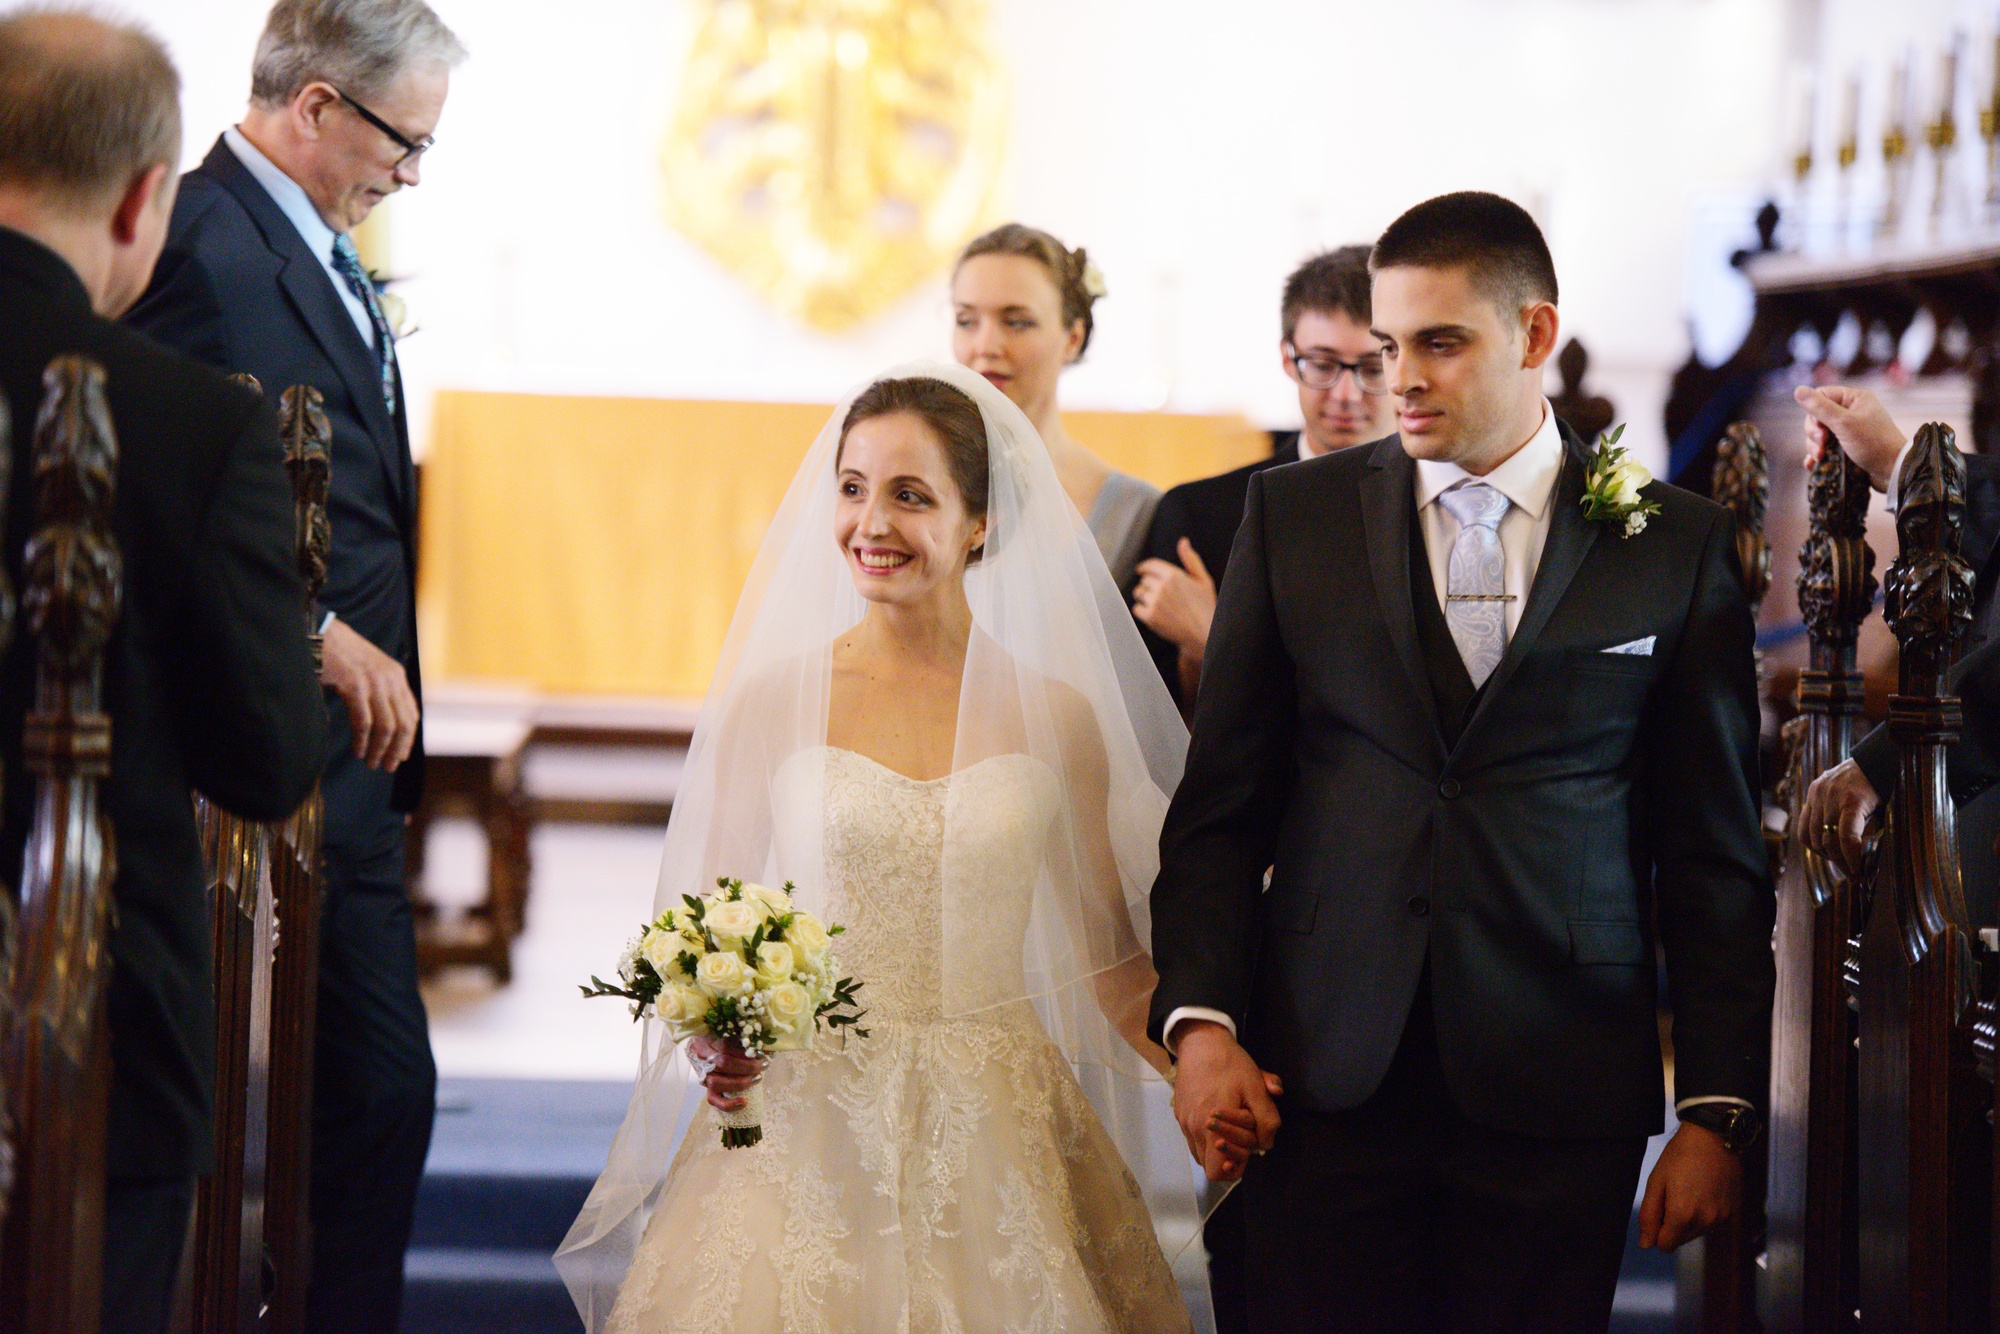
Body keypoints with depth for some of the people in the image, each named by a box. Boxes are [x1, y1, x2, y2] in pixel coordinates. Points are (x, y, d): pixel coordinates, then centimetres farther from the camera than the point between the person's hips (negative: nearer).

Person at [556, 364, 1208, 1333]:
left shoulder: (1057, 716, 2)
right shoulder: (771, 699, -1)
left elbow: (1107, 947, 9)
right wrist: (713, 1038, -14)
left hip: (992, 1139, 1)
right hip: (808, 1131, -1)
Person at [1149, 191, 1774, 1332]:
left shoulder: (1678, 547, 4)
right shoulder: (1294, 517, 7)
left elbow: (1716, 855, 5)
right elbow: (1221, 807, 7)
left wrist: (1719, 1111, 0)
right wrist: (1200, 1022, -6)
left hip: (1561, 1099, -1)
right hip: (1323, 1080, 1)